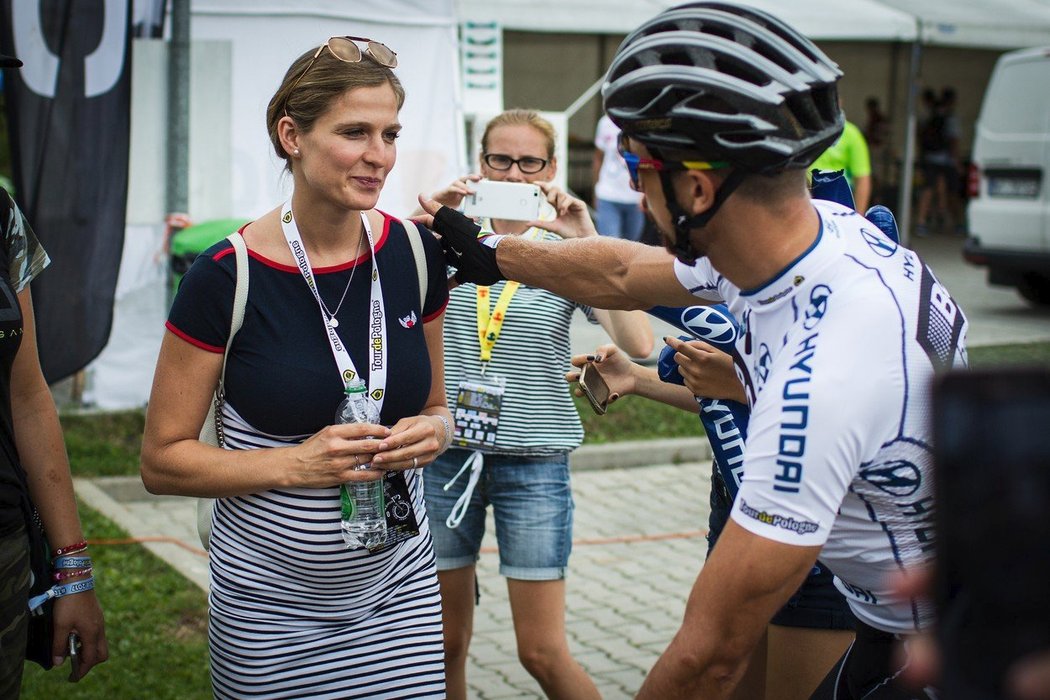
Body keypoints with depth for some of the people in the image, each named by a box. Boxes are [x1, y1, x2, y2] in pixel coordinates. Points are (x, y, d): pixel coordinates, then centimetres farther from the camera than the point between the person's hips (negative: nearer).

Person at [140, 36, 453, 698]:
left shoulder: (415, 254, -2)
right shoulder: (227, 277, -14)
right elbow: (163, 460, -8)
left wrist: (432, 431, -10)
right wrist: (293, 464, -21)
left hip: (402, 586, 3)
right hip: (272, 601, -3)